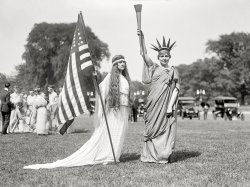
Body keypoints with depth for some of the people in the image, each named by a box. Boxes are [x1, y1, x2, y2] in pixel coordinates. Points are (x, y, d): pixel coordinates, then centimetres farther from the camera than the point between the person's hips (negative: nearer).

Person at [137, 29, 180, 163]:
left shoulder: (173, 71, 9)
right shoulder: (154, 68, 11)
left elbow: (176, 89, 2)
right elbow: (144, 54, 0)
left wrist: (170, 106, -9)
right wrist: (142, 38, -12)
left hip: (167, 103, -1)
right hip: (154, 103, 1)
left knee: (166, 129, -2)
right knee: (152, 128, 2)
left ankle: (164, 155, 5)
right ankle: (150, 155, 8)